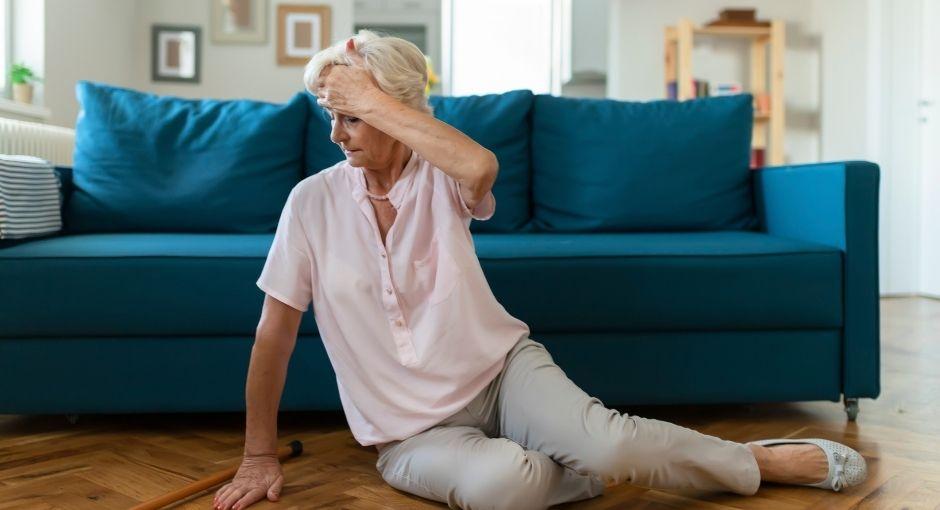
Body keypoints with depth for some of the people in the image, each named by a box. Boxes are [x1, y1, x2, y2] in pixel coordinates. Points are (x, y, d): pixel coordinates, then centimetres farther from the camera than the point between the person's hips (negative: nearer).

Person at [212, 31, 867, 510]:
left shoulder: (439, 177, -6)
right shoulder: (314, 202, -6)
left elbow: (482, 166, -34)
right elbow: (274, 333, -2)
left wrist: (372, 98, -26)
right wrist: (260, 456, 1)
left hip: (501, 368, 0)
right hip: (413, 431, 0)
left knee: (604, 441, -27)